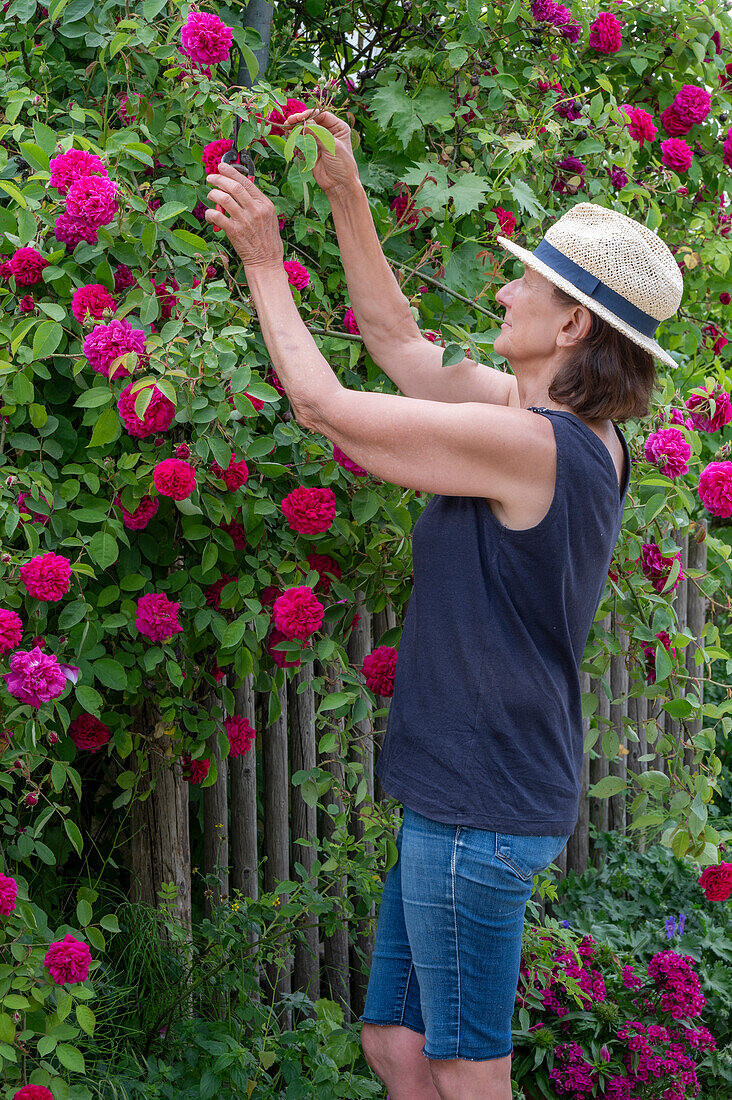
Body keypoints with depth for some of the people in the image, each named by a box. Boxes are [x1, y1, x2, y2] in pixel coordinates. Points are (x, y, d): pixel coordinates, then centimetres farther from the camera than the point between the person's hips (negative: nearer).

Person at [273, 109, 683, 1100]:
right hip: (468, 791, 9)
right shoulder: (580, 432, 7)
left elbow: (327, 408, -15)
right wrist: (347, 198, 12)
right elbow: (396, 342, 16)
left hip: (480, 805, -9)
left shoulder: (530, 443, -21)